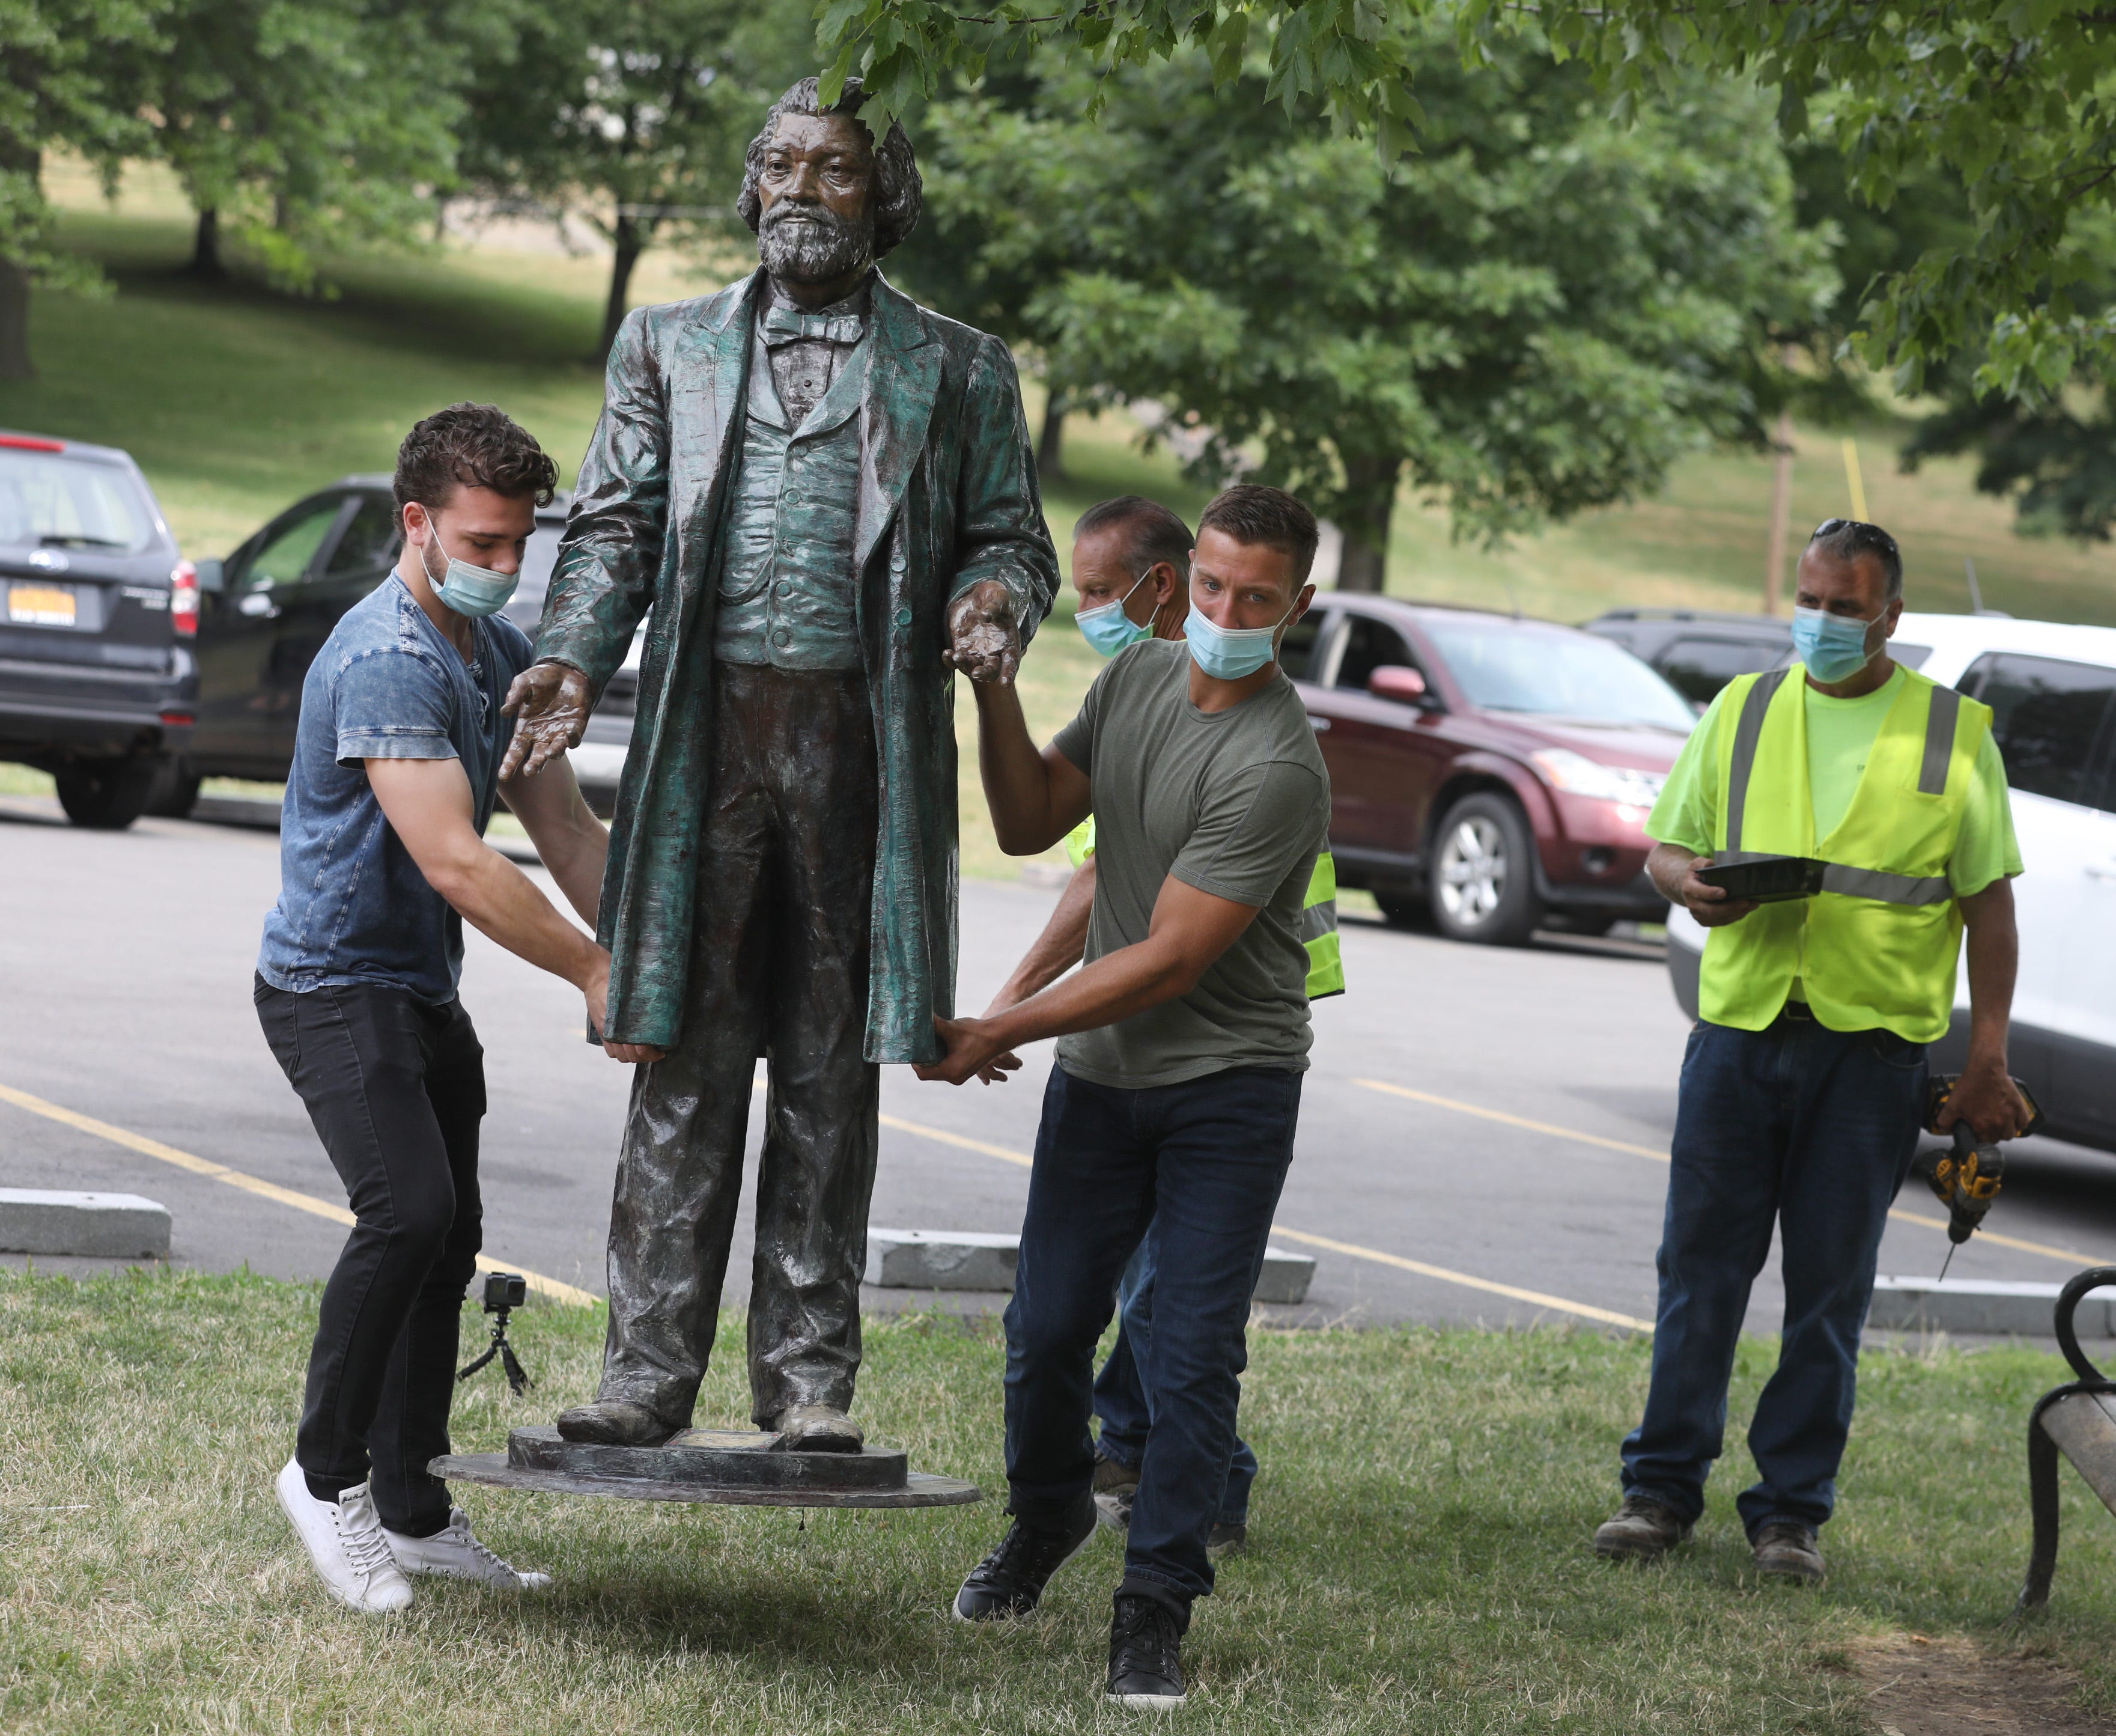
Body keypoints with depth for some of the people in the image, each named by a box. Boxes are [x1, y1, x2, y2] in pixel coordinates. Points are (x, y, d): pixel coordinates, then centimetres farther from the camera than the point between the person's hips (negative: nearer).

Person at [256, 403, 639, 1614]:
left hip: (424, 992, 9)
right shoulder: (386, 660, -23)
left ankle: (412, 1512, 19)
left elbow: (565, 827, 11)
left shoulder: (499, 651, 8)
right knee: (410, 1209, -25)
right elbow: (454, 862, -29)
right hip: (334, 982, -9)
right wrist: (592, 971, -25)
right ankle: (328, 1470, -9)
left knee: (449, 1241, 10)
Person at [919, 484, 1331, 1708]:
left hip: (1230, 1089, -5)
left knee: (1194, 1355, -6)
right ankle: (1048, 1523, 32)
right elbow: (1029, 825, 5)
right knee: (1048, 1331, 6)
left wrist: (998, 1034, -17)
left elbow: (1170, 964, -21)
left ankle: (1156, 1608, 3)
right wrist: (995, 689, -9)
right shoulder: (1140, 676, 3)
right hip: (1100, 1073, 6)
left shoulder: (1278, 766, -22)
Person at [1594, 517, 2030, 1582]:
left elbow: (1989, 903, 4)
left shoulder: (1955, 732, 4)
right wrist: (1688, 883, -10)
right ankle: (1664, 1487, 11)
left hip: (1871, 1046, -2)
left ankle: (1791, 1511, 10)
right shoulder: (1742, 711, 10)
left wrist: (1988, 1062, -2)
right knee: (1701, 1267, 3)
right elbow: (1666, 845, 16)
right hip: (1738, 1027, 2)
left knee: (1830, 1288, 3)